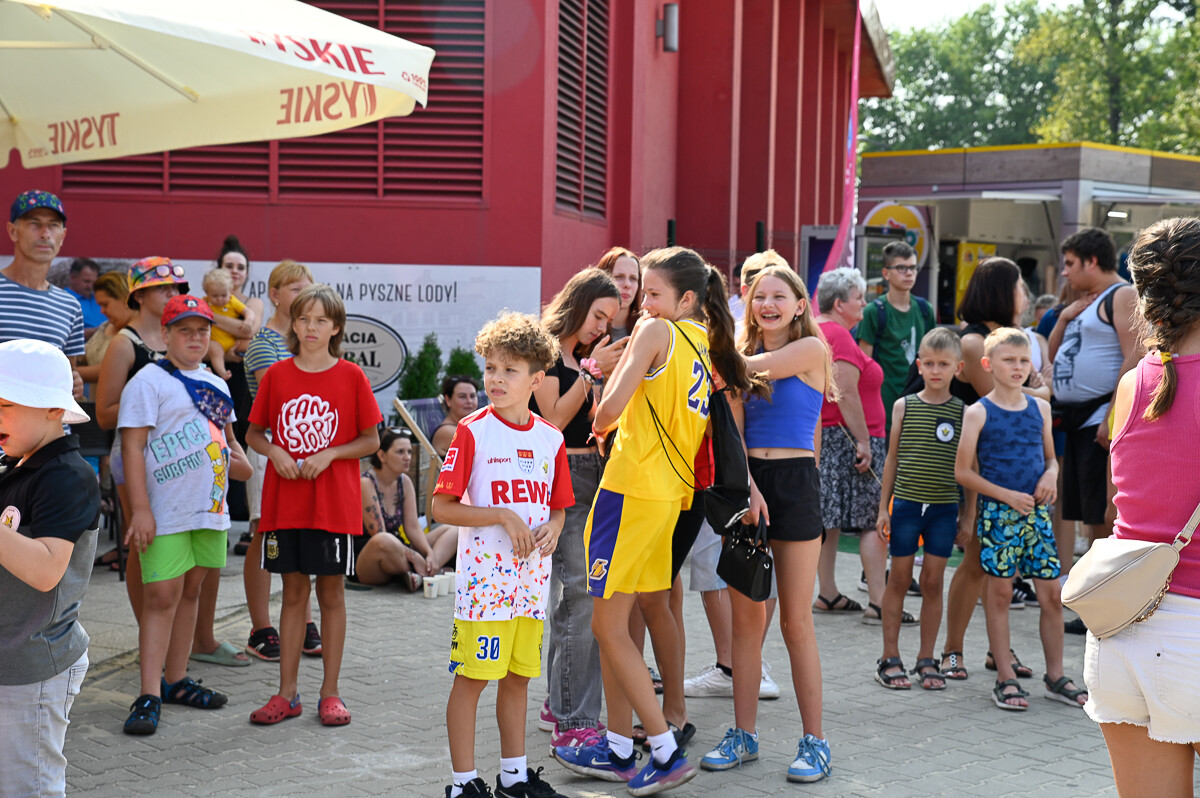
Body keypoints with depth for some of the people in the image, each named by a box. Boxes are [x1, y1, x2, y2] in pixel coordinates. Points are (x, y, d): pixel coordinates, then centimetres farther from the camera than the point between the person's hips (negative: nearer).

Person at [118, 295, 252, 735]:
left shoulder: (215, 384, 16)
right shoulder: (149, 381, -6)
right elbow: (133, 446, -12)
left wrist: (239, 461, 5)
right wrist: (140, 510, -19)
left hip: (210, 508, 7)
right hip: (165, 513, -7)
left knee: (190, 591, 13)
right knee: (161, 596, -9)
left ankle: (176, 681, 23)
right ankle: (149, 695, -7)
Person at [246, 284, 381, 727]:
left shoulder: (351, 376, -2)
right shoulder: (276, 375, 4)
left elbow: (371, 441, 1)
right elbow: (253, 433, 11)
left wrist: (329, 454, -13)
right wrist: (273, 451, -9)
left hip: (334, 504, -2)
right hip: (284, 503, 2)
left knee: (331, 594, 5)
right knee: (293, 592, 8)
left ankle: (330, 692, 14)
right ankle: (287, 693, 16)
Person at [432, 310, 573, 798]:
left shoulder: (550, 438, 8)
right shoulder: (473, 432, -7)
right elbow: (442, 506, -9)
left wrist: (552, 528, -5)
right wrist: (503, 516, -16)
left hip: (532, 578, 5)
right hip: (484, 576, -5)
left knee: (518, 676, 14)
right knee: (471, 678, -1)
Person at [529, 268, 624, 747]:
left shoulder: (585, 356, 19)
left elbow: (596, 424, 17)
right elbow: (554, 419, -11)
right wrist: (592, 371, -13)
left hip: (590, 474, 8)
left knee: (570, 593, 10)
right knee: (582, 595, -13)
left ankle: (561, 702, 19)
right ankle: (575, 722, -11)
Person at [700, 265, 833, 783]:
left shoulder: (811, 349, -1)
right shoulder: (743, 356, 11)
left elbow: (751, 369, -13)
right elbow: (731, 430, -1)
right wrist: (745, 484, -17)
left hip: (794, 484, -4)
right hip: (745, 483, 4)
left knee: (795, 620, -2)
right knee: (745, 618, 5)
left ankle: (814, 741, 7)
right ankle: (744, 735, 15)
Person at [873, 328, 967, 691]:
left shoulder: (963, 412, 2)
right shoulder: (904, 406, 2)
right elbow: (892, 459, 6)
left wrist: (968, 515, 4)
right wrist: (883, 507, 4)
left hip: (944, 508, 0)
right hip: (906, 503, 0)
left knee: (933, 581, 5)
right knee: (899, 579, 5)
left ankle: (926, 660, 16)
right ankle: (890, 658, 13)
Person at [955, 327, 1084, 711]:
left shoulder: (1040, 408, 10)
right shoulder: (978, 413, -4)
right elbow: (963, 471, -5)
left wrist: (1051, 475, -2)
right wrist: (1006, 495, -12)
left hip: (1035, 510, 4)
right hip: (997, 512, -4)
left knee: (1053, 593, 4)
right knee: (999, 593, 2)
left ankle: (1055, 676, 17)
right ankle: (1006, 679, 11)